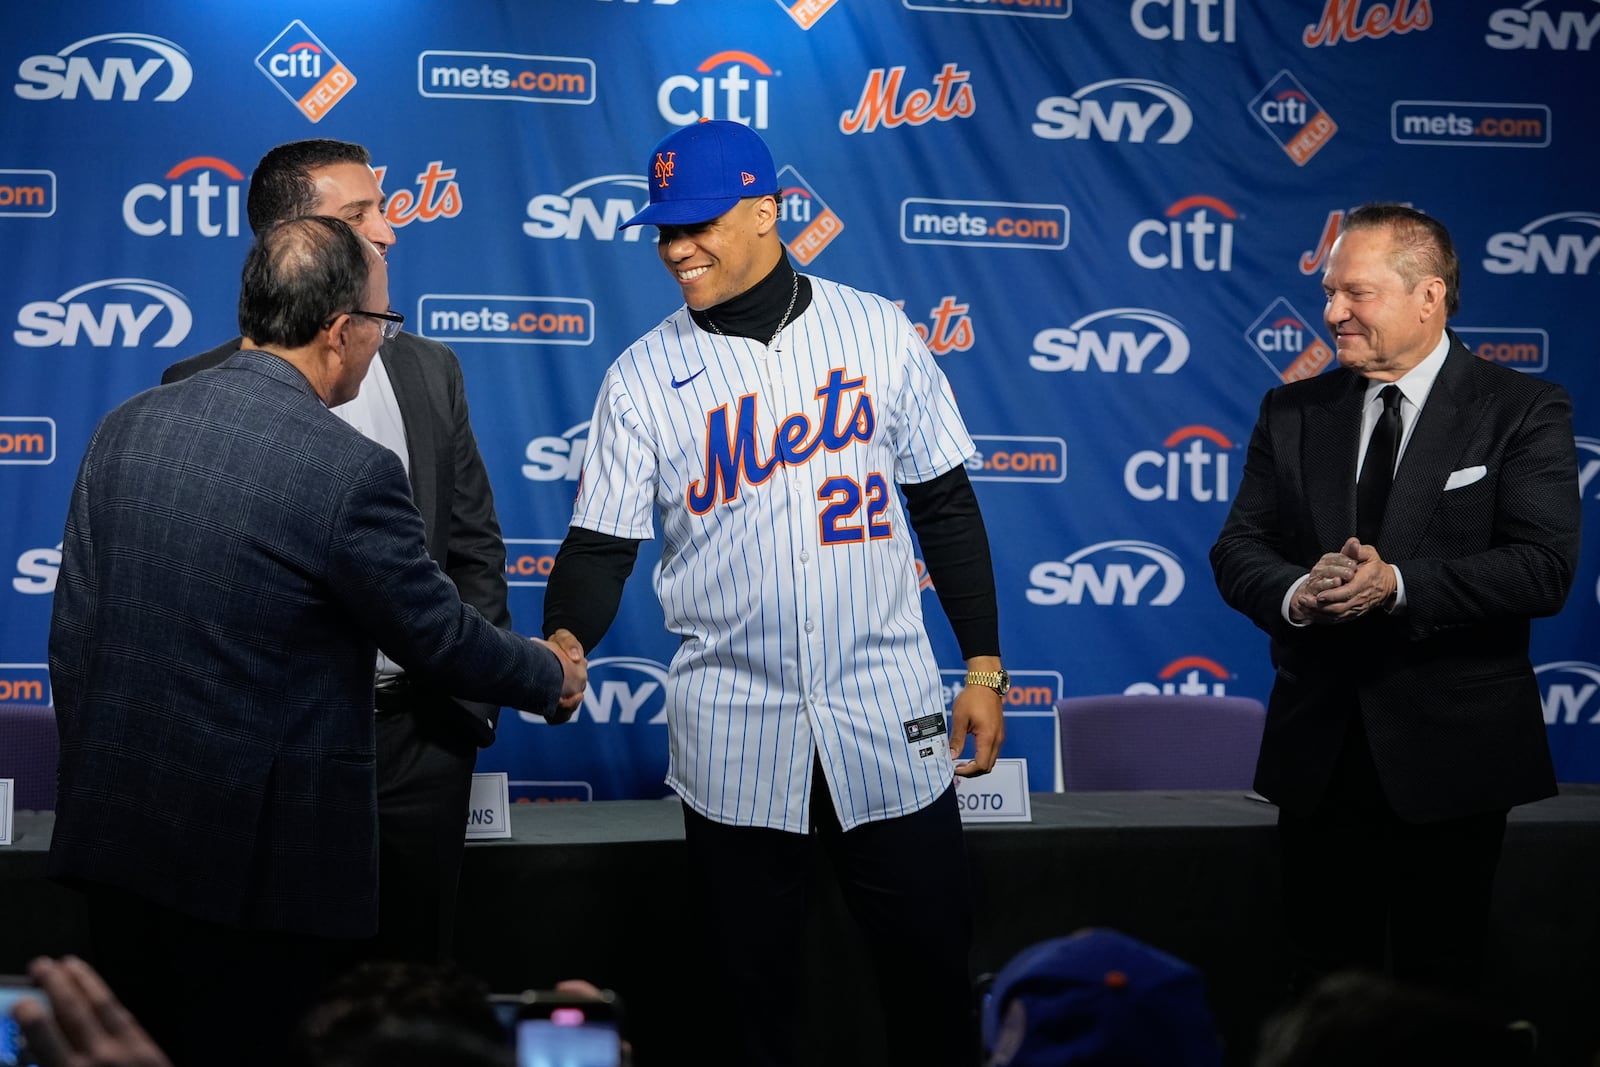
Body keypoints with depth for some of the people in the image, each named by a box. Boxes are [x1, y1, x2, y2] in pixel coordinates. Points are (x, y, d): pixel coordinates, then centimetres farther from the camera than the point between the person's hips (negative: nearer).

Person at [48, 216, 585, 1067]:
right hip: (267, 856, -6)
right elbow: (441, 638, -6)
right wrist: (554, 678, 13)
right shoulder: (350, 471, -17)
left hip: (118, 837, 6)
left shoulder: (124, 430, 2)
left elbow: (72, 635, 7)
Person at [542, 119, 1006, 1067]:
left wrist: (984, 668, 6)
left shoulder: (877, 333, 2)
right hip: (734, 737, 0)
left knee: (933, 970, 8)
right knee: (759, 989, 8)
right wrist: (566, 640, -20)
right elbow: (602, 541, 0)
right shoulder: (644, 377, 0)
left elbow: (946, 505, 8)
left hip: (888, 722, 0)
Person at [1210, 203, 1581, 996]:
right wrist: (1296, 594, -19)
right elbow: (1237, 550, 4)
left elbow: (1545, 568, -15)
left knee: (1441, 987, 8)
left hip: (1451, 751, -3)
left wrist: (1399, 585, -26)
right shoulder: (1293, 413, 8)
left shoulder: (1523, 411, -5)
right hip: (1318, 749, 4)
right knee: (1325, 983, 11)